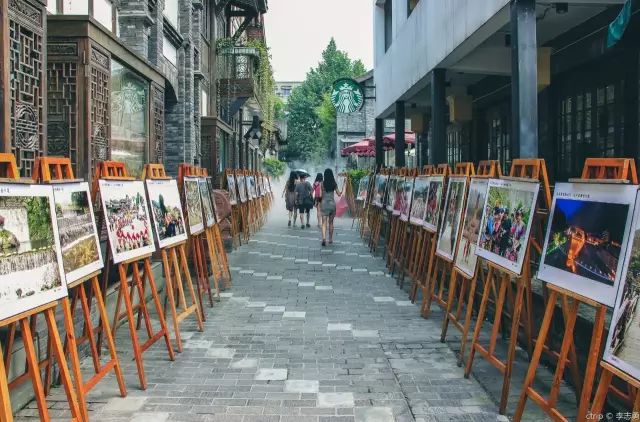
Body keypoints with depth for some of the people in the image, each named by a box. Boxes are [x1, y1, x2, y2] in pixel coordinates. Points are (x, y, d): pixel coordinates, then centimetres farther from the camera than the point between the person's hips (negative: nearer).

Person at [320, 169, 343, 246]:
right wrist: (342, 192, 22)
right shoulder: (334, 184, 0)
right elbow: (339, 194, 3)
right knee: (331, 222, 16)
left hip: (324, 204, -2)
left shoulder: (322, 184, -6)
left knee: (324, 223, -4)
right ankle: (330, 239, 23)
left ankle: (324, 238, -23)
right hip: (332, 203, 2)